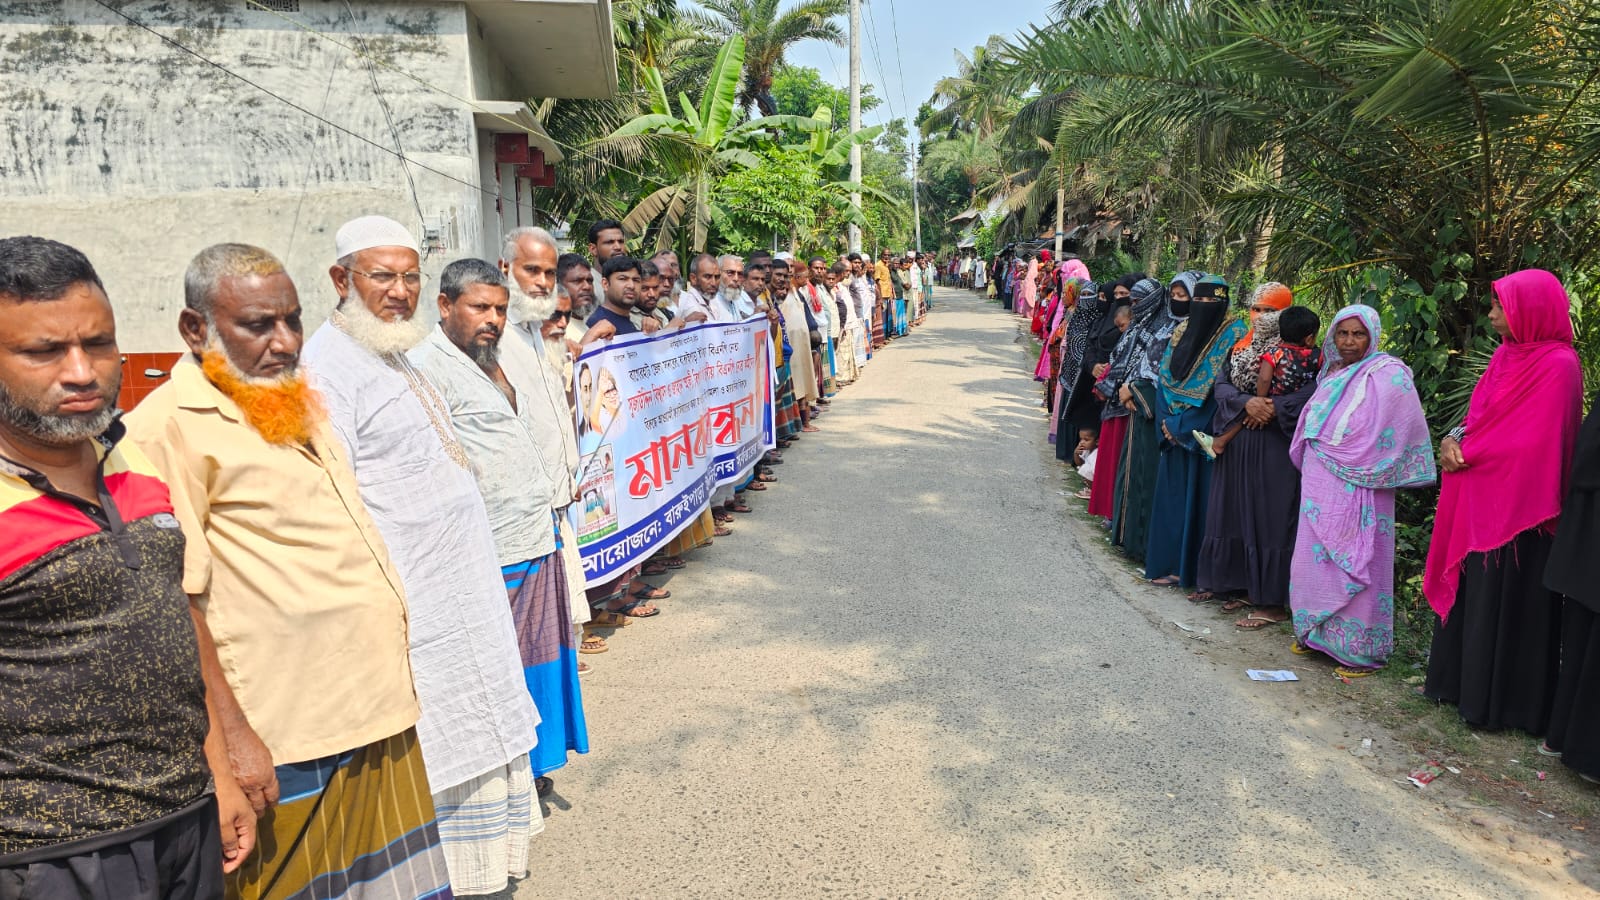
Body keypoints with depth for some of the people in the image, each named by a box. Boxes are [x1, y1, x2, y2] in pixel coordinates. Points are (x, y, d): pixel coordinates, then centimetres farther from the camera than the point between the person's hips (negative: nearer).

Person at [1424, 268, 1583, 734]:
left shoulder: (1557, 365, -14)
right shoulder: (1508, 354, 11)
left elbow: (1533, 443, -20)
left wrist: (1467, 454, -12)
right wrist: (1454, 440, -5)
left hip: (1515, 503, -8)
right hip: (1479, 495, 8)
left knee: (1502, 599, 1)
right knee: (1471, 588, 14)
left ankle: (1498, 700, 13)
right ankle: (1462, 680, 26)